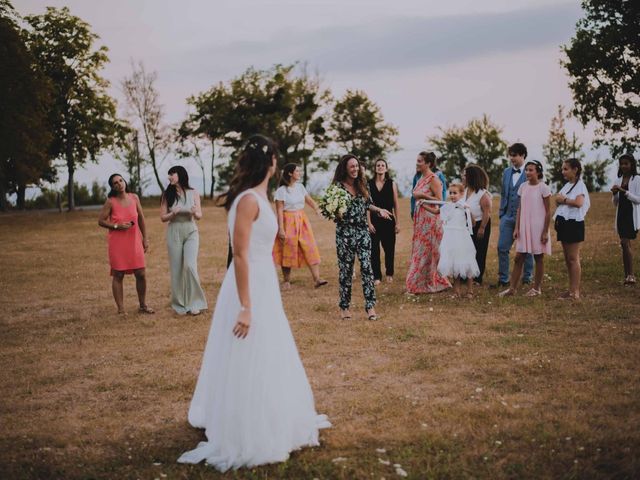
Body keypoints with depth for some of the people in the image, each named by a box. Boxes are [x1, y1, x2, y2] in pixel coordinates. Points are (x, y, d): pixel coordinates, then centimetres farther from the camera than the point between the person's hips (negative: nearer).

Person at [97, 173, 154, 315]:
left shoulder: (134, 198, 3)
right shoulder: (110, 202, -6)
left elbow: (141, 218, 11)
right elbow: (101, 221, -2)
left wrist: (145, 238, 11)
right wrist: (117, 226, -16)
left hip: (135, 242, 3)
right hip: (117, 243, -3)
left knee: (141, 274, 4)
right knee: (118, 275, 2)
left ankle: (143, 305, 21)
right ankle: (121, 309, 10)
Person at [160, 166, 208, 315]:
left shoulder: (193, 193, 2)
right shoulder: (167, 195, 4)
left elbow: (199, 216, 5)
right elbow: (163, 217, 4)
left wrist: (194, 212, -17)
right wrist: (173, 213, -16)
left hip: (191, 232, -1)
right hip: (174, 232, 1)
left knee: (190, 266, -14)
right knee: (176, 268, 2)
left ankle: (194, 302, -3)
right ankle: (180, 304, 14)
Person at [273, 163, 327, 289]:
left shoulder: (300, 186, 8)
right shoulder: (281, 190, -10)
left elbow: (309, 200, 7)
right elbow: (279, 211, -11)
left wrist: (318, 209, -14)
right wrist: (281, 229, -15)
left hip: (302, 221, 5)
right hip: (288, 222, -5)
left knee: (310, 248, -3)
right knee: (288, 252, 2)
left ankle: (317, 278, -6)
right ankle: (286, 281, 15)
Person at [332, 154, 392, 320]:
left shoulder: (362, 184, 8)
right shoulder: (338, 186, -5)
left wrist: (379, 210, 2)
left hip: (363, 231, 3)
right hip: (345, 233, -3)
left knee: (366, 267, -6)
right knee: (346, 269, 3)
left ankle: (370, 306, -4)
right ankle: (344, 307, 16)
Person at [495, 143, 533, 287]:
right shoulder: (506, 172, 11)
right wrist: (502, 213, 11)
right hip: (507, 216, 5)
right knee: (502, 248, 1)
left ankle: (527, 279, 18)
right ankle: (503, 279, 10)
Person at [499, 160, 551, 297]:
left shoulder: (543, 188, -8)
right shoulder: (523, 187, 7)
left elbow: (548, 212, -7)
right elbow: (520, 209, 10)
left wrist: (545, 231, -10)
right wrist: (516, 228, 4)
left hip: (538, 227, -5)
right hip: (524, 227, 5)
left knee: (538, 258, 6)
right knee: (518, 258, 3)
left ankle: (537, 288, 16)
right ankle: (512, 288, 6)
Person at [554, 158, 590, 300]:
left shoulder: (580, 185, -9)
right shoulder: (567, 185, 16)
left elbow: (579, 203, -25)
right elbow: (559, 201, 24)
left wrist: (563, 199, -12)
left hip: (574, 223, -9)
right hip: (564, 223, 9)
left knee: (573, 258, -8)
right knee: (567, 258, 10)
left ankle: (576, 291, -6)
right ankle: (571, 289, 15)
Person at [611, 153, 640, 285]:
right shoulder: (618, 180, 12)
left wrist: (624, 191, -20)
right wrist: (615, 194, -5)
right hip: (621, 215, 6)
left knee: (625, 243, -16)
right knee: (626, 245, 7)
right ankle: (628, 275, 9)